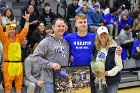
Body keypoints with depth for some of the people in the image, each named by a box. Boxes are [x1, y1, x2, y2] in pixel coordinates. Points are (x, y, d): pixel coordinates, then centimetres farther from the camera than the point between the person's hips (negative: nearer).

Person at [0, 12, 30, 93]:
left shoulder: (18, 38, 12)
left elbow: (25, 30, 14)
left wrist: (27, 20, 11)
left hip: (18, 64, 4)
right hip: (8, 64, -4)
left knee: (19, 83, 8)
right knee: (8, 84, -1)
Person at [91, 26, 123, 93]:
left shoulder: (114, 49, -11)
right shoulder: (96, 49, 4)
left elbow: (119, 66, -10)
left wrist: (107, 73, -19)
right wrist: (95, 71, -1)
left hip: (112, 82, -4)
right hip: (99, 81, 4)